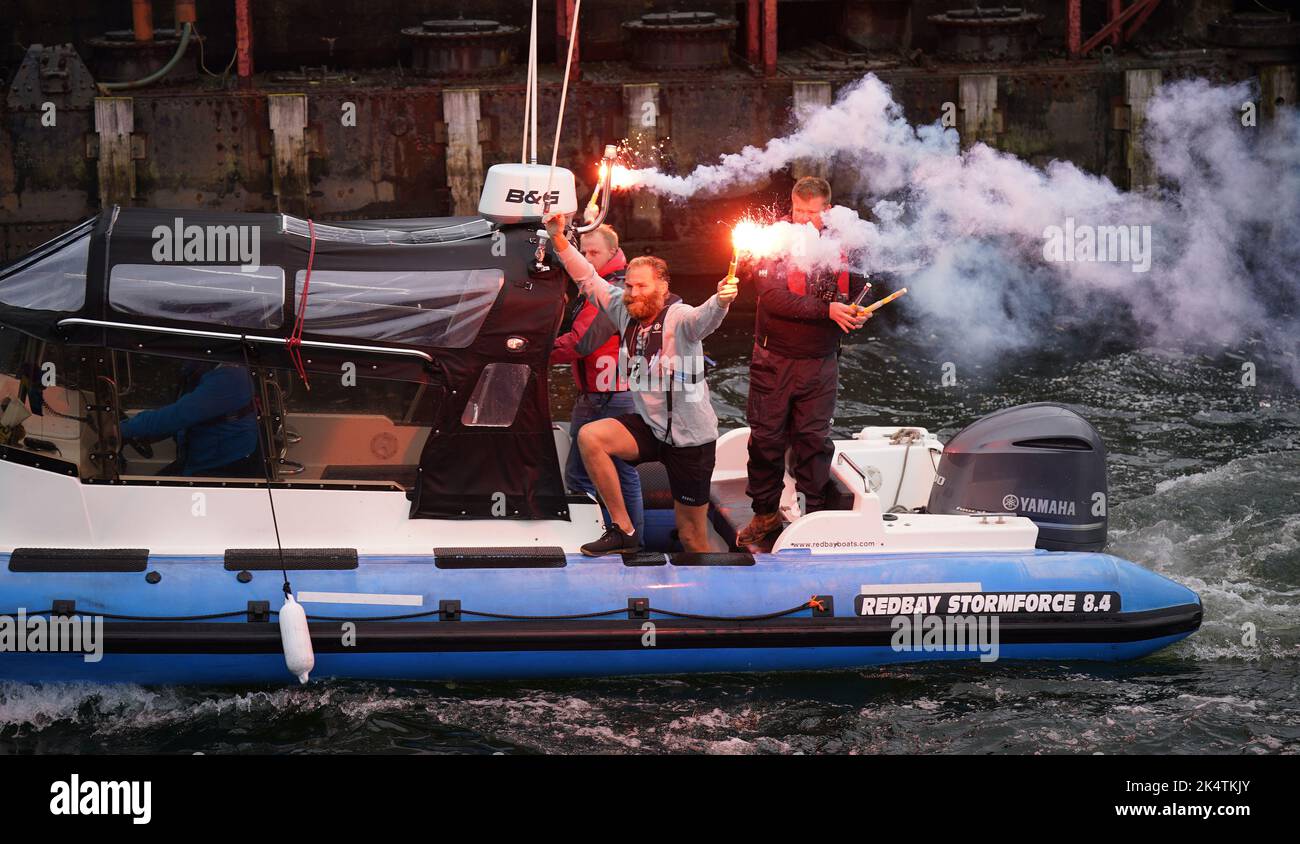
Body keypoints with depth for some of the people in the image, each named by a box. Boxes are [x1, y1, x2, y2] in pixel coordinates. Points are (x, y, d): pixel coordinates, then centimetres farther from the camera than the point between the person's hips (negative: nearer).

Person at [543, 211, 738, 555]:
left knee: (692, 538, -1)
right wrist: (558, 239, -8)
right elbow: (588, 278, 2)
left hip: (689, 437, -6)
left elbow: (704, 319, -42)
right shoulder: (626, 312, -1)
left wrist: (721, 301, -64)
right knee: (589, 436, -18)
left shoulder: (679, 318, -20)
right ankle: (623, 531, -9)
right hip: (649, 426, 6)